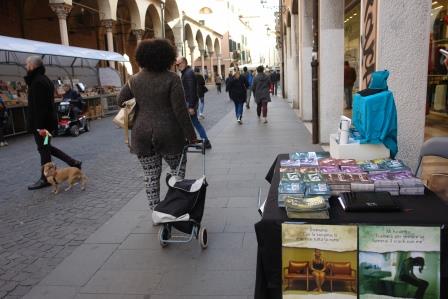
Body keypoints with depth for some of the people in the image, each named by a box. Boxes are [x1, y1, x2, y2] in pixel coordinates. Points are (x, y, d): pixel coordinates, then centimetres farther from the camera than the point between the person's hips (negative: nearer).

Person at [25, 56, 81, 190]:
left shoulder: (38, 82, -18)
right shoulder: (43, 79, 14)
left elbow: (40, 106, -24)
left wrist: (41, 126, -26)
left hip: (42, 123, -10)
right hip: (47, 121, 10)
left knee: (44, 149, 1)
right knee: (45, 148, 17)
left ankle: (45, 179, 14)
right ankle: (74, 163, 16)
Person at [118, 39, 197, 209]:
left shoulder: (135, 80, 3)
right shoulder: (171, 79, -9)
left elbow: (120, 100, 13)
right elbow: (180, 110, -13)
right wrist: (190, 135, -6)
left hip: (142, 135, 3)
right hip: (169, 134, -3)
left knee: (151, 176, 11)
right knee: (178, 167, 19)